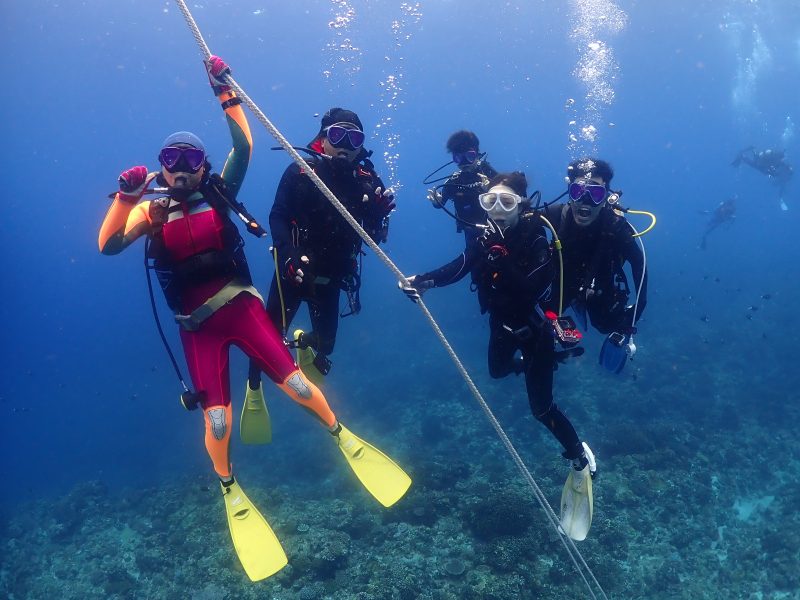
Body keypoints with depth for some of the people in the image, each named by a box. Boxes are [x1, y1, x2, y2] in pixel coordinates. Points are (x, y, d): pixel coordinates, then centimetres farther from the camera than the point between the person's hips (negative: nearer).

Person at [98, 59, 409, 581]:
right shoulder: (151, 211, 2)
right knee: (217, 420, -5)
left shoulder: (217, 194, 3)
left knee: (297, 386, -8)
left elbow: (244, 149, -10)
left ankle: (342, 436, 20)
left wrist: (227, 94, -15)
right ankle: (229, 487, 24)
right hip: (198, 326, 0)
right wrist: (126, 195, -27)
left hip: (241, 306, 0)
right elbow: (109, 245, -14)